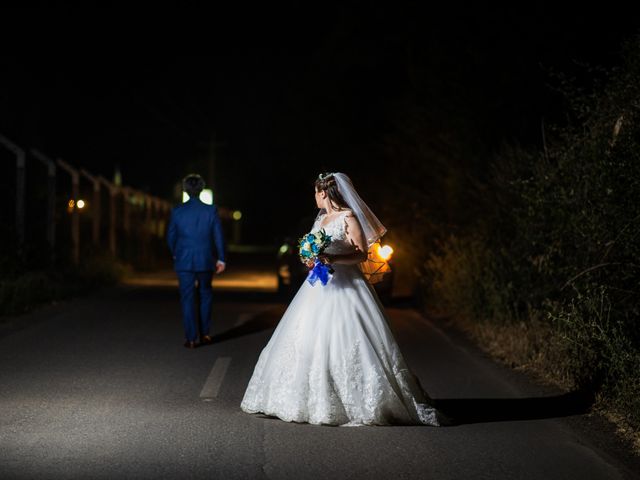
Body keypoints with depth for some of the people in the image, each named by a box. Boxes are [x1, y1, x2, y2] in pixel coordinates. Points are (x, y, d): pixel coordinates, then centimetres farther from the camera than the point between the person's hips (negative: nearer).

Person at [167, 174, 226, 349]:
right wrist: (221, 259, 5)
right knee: (205, 295, 17)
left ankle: (191, 338, 1)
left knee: (187, 299, 4)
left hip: (183, 261, 0)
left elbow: (170, 236, 4)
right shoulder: (211, 210, -5)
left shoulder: (177, 211, -4)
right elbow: (218, 236, -3)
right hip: (205, 261, 1)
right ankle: (204, 334, 20)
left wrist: (175, 255, 21)